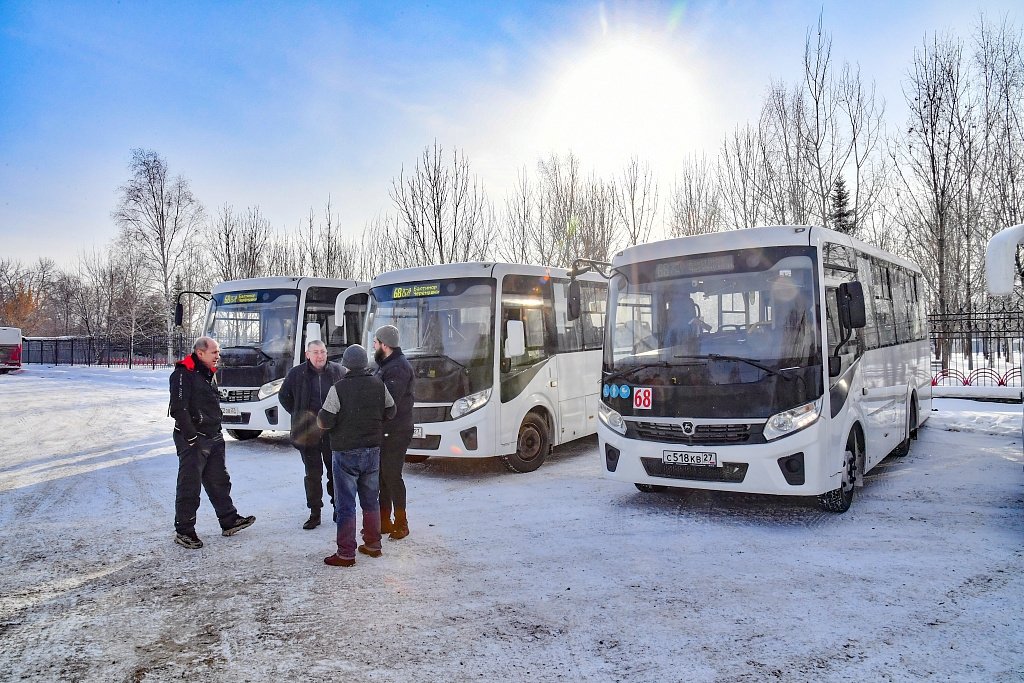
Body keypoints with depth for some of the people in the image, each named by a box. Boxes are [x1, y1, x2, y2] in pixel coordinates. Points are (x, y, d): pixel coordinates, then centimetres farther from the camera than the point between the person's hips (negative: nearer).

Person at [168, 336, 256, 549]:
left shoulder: (209, 373, 15)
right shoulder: (183, 374, -14)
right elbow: (178, 409, -20)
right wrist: (191, 437, -21)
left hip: (213, 438, 9)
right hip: (193, 440, -9)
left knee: (220, 482, 15)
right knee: (189, 486, -1)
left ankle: (229, 521, 24)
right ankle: (184, 531, 9)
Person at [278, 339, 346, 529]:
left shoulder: (338, 371, -1)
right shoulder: (296, 374, -2)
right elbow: (284, 396, 12)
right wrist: (299, 415, 5)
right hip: (308, 432, 0)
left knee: (336, 472, 9)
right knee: (313, 474, 6)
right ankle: (314, 514, 15)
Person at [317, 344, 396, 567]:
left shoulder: (338, 388, -16)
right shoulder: (379, 385, 0)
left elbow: (325, 422, -17)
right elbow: (390, 412, 11)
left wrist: (320, 417, 5)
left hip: (346, 453, -5)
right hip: (373, 451, 5)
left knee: (345, 505, 2)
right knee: (370, 500, 17)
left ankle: (346, 554, 5)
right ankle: (373, 545, 26)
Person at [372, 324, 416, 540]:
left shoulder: (399, 367, -16)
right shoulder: (386, 365, 16)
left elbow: (388, 400, -24)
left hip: (395, 433, -10)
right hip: (383, 431, 10)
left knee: (392, 476, -3)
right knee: (382, 476, 14)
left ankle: (401, 524, 9)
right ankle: (384, 522, 25)